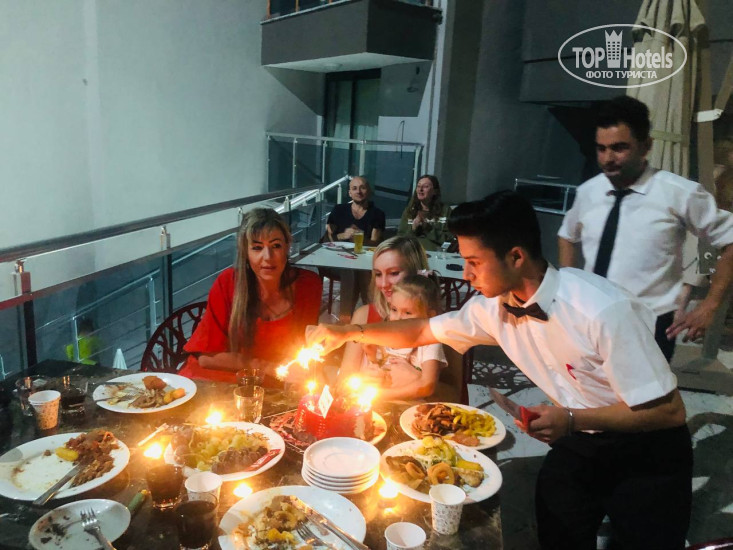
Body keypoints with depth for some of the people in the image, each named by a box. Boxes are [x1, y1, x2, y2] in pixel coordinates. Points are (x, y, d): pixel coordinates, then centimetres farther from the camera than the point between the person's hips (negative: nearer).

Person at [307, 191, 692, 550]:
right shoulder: (495, 307, -12)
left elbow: (669, 411, -23)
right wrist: (349, 332, -7)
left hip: (644, 449, -4)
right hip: (579, 443, 5)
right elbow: (423, 331, 2)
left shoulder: (602, 311, -32)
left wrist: (573, 421, -30)